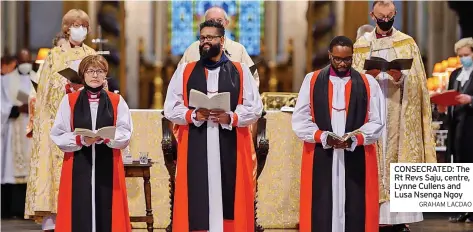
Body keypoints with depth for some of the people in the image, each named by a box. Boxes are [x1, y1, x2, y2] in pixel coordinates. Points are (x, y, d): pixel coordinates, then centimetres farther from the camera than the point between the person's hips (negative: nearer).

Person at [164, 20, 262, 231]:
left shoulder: (240, 72, 8)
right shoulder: (184, 71, 10)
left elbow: (255, 108, 3)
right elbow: (170, 109, 6)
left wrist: (231, 118, -14)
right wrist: (193, 115, -12)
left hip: (230, 148, 0)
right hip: (195, 149, 1)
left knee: (228, 197, -2)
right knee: (197, 198, -4)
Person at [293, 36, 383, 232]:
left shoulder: (368, 83, 7)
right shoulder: (312, 81, 7)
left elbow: (376, 122, 3)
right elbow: (300, 120, 2)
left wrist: (355, 139, -15)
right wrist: (323, 137, -14)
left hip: (357, 159, 0)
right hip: (320, 158, 0)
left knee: (355, 212, -3)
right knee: (320, 213, -3)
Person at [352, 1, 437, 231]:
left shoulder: (407, 43, 6)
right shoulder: (361, 45, 9)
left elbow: (416, 80, 0)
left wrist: (401, 77, -20)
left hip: (398, 113, -1)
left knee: (399, 162, -4)